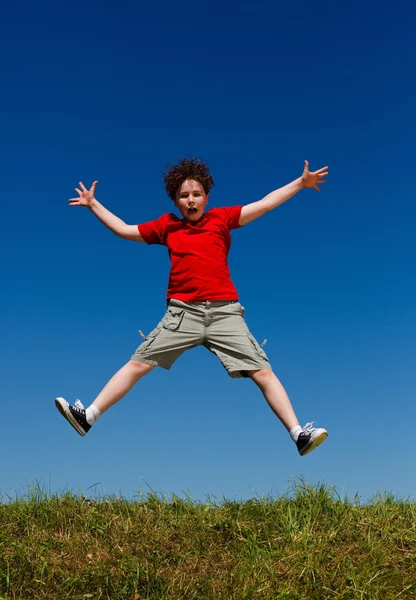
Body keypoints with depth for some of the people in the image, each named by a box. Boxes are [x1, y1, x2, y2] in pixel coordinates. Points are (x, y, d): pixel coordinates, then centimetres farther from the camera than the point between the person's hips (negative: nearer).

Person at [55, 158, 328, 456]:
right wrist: (93, 204, 24)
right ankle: (88, 416, 8)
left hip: (224, 311, -1)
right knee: (137, 364, 1)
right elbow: (124, 230, 22)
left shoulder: (221, 218, 10)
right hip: (183, 312, 2)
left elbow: (265, 204, 7)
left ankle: (299, 434, -3)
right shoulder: (167, 225, 14)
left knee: (263, 372, -6)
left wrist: (302, 182, 3)